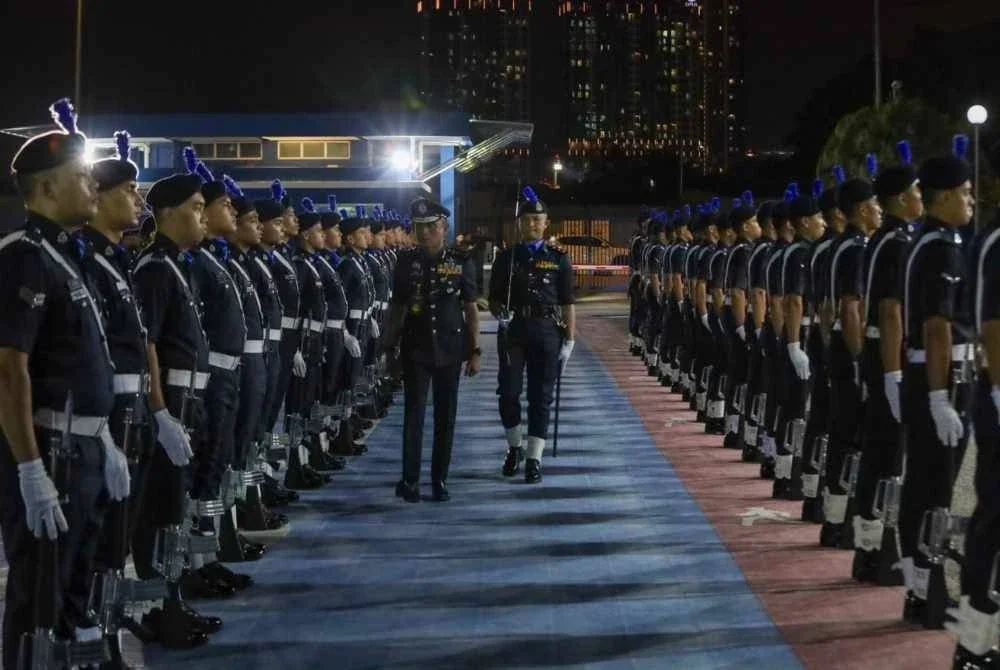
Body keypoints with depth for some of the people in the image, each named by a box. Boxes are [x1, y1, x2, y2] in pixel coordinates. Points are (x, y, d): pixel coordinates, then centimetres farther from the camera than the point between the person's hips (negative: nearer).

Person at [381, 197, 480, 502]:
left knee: (446, 414, 5)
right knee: (413, 412, -2)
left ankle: (440, 479, 14)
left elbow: (471, 309, 2)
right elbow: (397, 307, 8)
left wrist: (475, 351, 0)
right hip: (415, 348, 0)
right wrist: (388, 346, 7)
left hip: (450, 349, 0)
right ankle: (410, 479, 3)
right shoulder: (407, 263, 2)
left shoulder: (462, 262, -1)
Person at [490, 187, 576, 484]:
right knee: (508, 393, -2)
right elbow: (494, 298, 12)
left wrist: (569, 342, -2)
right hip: (513, 330, 1)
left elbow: (568, 304, 4)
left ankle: (534, 459, 6)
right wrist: (500, 312, -11)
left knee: (541, 398, 1)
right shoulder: (506, 258, 9)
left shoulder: (558, 259, 5)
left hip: (547, 331, -1)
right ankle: (514, 447, 21)